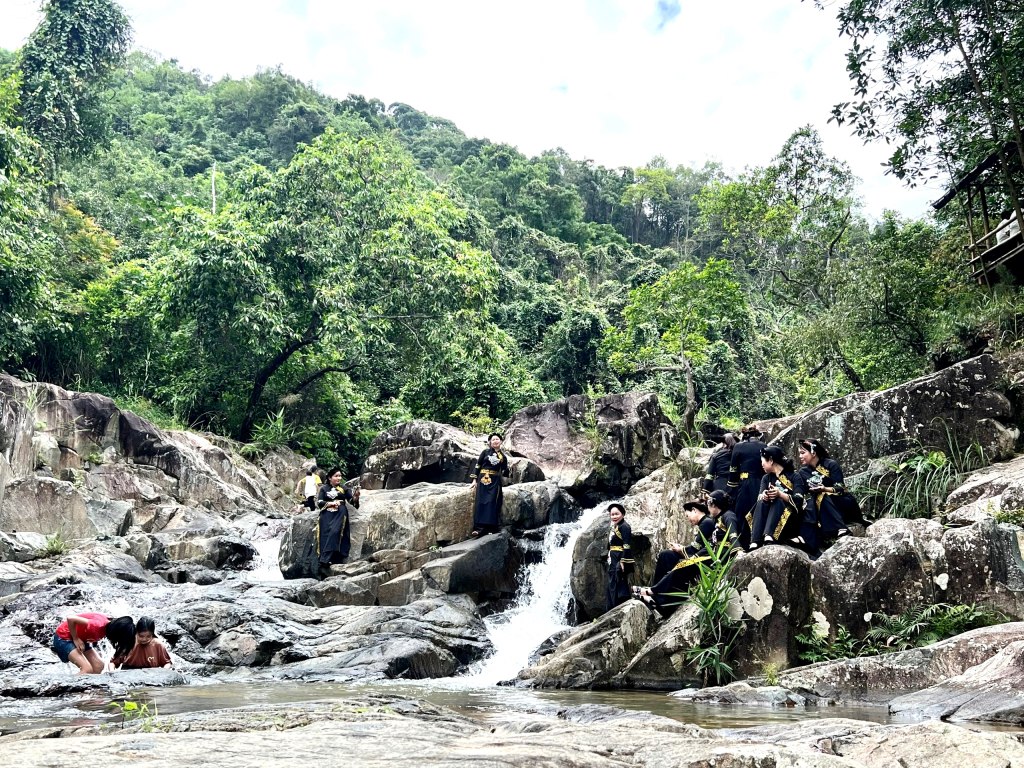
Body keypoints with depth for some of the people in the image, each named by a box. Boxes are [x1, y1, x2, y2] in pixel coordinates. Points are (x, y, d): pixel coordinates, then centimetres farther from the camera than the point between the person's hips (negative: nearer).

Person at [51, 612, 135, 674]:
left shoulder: (111, 623, -12)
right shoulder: (98, 625, -36)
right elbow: (70, 619, -35)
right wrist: (75, 639, -22)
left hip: (81, 637, 8)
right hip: (64, 636, -8)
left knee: (99, 665, 0)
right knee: (87, 669, -20)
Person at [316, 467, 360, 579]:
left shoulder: (343, 489, 13)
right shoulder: (323, 488, 12)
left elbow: (353, 501, 2)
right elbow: (319, 503, 1)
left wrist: (356, 497, -20)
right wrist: (331, 503, -13)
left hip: (340, 516, 0)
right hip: (327, 516, 0)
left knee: (335, 533, -21)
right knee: (327, 537, -13)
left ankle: (325, 562, -27)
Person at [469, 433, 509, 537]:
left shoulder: (503, 457, 10)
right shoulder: (485, 452, 7)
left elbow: (504, 473, 10)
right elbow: (477, 466, 5)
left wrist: (507, 470, -12)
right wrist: (474, 480, -3)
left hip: (495, 482, 0)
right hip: (482, 480, 0)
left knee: (492, 503, -9)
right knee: (480, 503, -8)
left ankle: (491, 527, -8)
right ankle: (479, 527, -10)